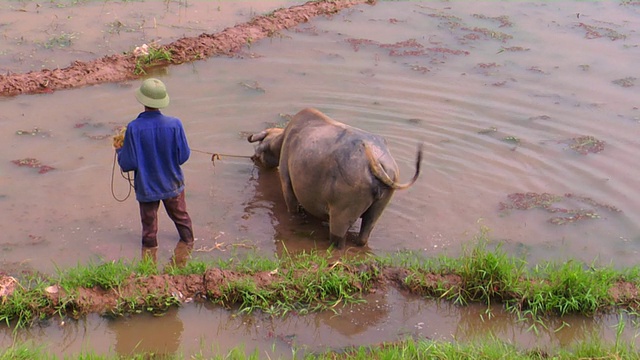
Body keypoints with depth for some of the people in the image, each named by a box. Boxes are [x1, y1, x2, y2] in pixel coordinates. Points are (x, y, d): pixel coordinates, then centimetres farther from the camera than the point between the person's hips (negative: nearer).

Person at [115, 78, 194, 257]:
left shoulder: (134, 128, -24)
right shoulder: (174, 124, -20)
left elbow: (127, 164, -17)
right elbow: (184, 156, -9)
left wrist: (119, 150, 5)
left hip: (146, 187, -1)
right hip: (172, 184, 1)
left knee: (149, 226, 17)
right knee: (181, 218, 25)